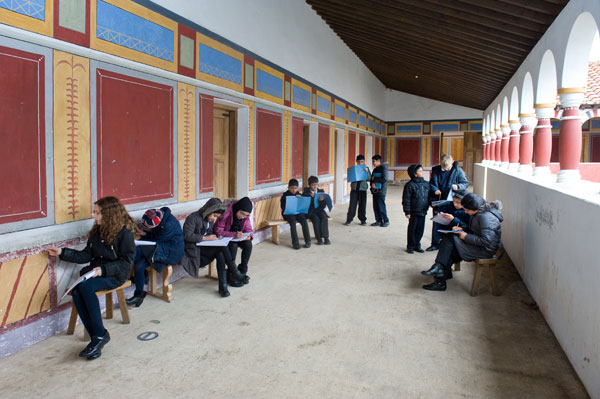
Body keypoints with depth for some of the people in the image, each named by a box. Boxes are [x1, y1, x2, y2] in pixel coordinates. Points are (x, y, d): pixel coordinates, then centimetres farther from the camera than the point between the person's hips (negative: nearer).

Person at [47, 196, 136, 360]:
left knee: (86, 287, -32)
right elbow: (86, 255, 13)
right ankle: (96, 337, -16)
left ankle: (100, 335, -19)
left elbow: (126, 262, -13)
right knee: (76, 291, -22)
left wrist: (104, 270, -23)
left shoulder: (125, 232, -11)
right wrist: (62, 253, 6)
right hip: (95, 271, 7)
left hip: (115, 275, -7)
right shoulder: (97, 231, 13)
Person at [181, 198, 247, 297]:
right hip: (194, 250, -7)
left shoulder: (210, 220, 14)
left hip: (206, 248, 7)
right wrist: (206, 238, -23)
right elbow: (187, 236, -19)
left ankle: (223, 285, -26)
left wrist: (215, 236, 2)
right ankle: (234, 273, -20)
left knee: (220, 254, -27)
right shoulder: (193, 218, -10)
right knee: (222, 247, -27)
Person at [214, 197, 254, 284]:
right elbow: (218, 230, -27)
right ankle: (231, 273, -18)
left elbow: (249, 229, 1)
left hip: (238, 237, 5)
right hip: (224, 238, -5)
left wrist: (248, 236, -24)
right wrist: (234, 234, -39)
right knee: (233, 245, -34)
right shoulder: (226, 212, -26)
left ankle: (242, 271, -11)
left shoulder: (246, 216, -9)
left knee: (248, 244, -23)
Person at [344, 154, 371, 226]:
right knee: (352, 205, 0)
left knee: (362, 205, 5)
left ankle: (363, 220, 16)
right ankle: (349, 219, 7)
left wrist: (367, 171, -19)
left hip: (362, 189, 0)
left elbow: (369, 178, -5)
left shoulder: (366, 168, 4)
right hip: (354, 189, 0)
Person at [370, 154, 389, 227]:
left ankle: (386, 221, 6)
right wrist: (372, 183, -4)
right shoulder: (375, 169, 15)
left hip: (381, 191, -8)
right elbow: (372, 178, 18)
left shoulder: (383, 168, -9)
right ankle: (378, 221, 16)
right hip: (375, 190, 8)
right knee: (375, 207, 8)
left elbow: (384, 179, -18)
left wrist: (374, 179, -10)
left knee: (381, 207, -6)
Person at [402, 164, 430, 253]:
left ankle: (417, 245, 25)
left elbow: (429, 197, 17)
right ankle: (410, 246, 16)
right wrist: (407, 212, -11)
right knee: (412, 229, 4)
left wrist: (429, 205, 8)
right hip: (414, 212, -5)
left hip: (423, 212, 5)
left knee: (420, 229, 11)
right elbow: (406, 199, -10)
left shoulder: (426, 184, 7)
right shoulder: (410, 185, -10)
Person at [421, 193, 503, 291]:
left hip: (485, 250, -10)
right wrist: (462, 229, 4)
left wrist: (466, 237, -19)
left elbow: (486, 241, -28)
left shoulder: (486, 217, -23)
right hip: (478, 243, 10)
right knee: (447, 238, -5)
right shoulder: (479, 213, 8)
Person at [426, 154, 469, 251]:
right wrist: (434, 190, -11)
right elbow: (431, 183, 10)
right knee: (436, 222, 7)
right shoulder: (435, 170, 1)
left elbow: (466, 183, -1)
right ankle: (435, 244, 17)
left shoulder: (458, 170, -5)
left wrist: (458, 186, -22)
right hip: (438, 200, 3)